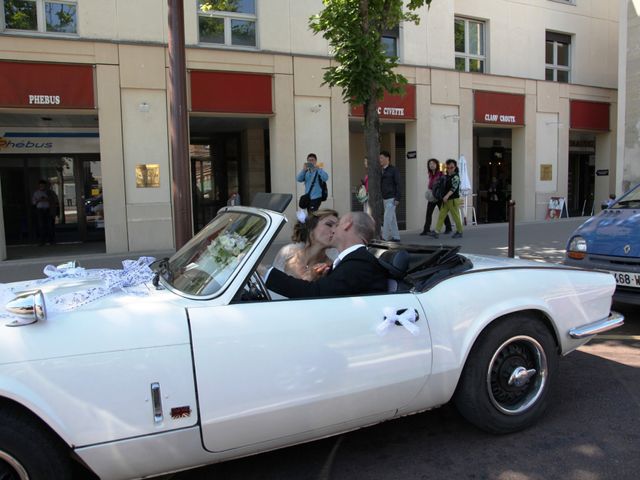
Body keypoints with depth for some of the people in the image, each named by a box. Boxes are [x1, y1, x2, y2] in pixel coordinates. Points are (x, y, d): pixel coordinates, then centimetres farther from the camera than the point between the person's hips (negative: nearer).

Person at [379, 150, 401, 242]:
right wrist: (381, 198, 14)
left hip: (391, 198, -7)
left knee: (387, 217, -11)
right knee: (392, 218, 10)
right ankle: (395, 237, 16)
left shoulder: (393, 170, -7)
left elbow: (398, 184, -11)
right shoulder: (382, 171, 14)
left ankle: (385, 237, -9)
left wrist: (397, 198, -17)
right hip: (384, 199, 7)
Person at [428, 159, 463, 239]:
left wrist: (447, 196, -32)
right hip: (446, 200, 8)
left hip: (453, 199, -8)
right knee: (441, 215, 1)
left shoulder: (455, 176, -10)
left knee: (455, 216, 0)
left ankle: (459, 232, 13)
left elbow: (454, 188, -22)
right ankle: (436, 232, -2)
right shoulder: (447, 176, 15)